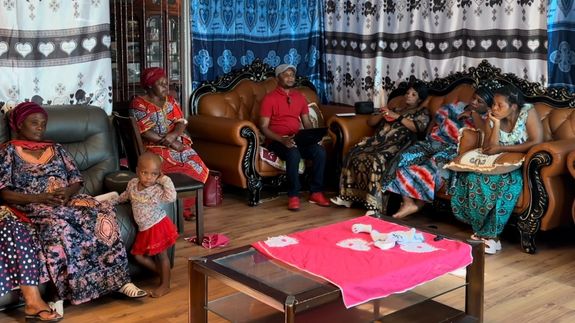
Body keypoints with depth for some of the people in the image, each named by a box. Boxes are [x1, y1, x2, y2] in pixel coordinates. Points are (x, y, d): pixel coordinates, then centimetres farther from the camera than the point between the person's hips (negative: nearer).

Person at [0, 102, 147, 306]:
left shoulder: (56, 149, 20)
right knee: (57, 226, -39)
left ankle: (120, 280, -27)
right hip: (34, 206, -4)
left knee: (103, 214, -25)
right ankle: (63, 291, -34)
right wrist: (39, 198, -16)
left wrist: (67, 192, -10)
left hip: (68, 199, 4)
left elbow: (76, 181, 15)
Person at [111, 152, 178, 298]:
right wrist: (112, 201, 28)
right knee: (139, 256, 10)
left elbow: (171, 197, -40)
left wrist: (165, 180, -32)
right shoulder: (132, 183, -2)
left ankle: (165, 284, 20)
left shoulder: (157, 189, -22)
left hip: (158, 225, -7)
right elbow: (126, 195, 21)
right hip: (144, 229, 7)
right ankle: (163, 273, 27)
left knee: (161, 255, 4)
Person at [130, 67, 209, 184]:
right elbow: (145, 132, -12)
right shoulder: (139, 104, -3)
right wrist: (170, 142, -18)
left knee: (196, 165, -22)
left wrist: (173, 135, -19)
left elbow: (181, 122, 5)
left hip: (176, 143, 6)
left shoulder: (171, 101, 15)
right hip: (154, 146, -5)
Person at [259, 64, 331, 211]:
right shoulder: (269, 98, -5)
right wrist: (282, 139, -25)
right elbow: (264, 127, -9)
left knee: (320, 151, -22)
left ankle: (316, 192, -11)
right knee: (294, 154, -37)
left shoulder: (300, 97, 14)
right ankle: (293, 195, -23)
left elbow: (307, 123, 16)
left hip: (297, 139, 5)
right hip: (276, 141, -5)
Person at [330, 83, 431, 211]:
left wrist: (397, 117, -8)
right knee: (354, 153, -20)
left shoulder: (422, 112, 15)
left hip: (397, 144, -6)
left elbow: (418, 128, -8)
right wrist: (381, 115, 4)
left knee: (377, 159, -36)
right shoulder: (395, 109, 30)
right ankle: (347, 196, -14)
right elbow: (370, 122, 25)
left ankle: (374, 204, -38)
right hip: (379, 140, 6)